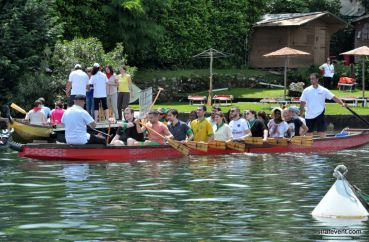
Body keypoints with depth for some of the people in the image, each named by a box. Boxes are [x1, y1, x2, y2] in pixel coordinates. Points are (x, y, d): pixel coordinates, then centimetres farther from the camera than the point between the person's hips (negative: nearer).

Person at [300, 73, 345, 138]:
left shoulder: (323, 90, -2)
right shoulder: (306, 91, 2)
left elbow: (334, 98, -7)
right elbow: (302, 103, 6)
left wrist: (342, 103, -22)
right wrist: (301, 115, 6)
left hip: (319, 115, -2)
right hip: (309, 116, 2)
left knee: (322, 133, -8)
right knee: (308, 133, 9)